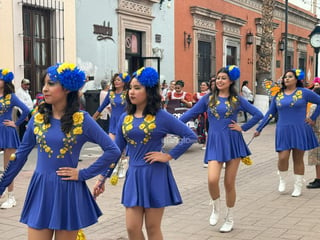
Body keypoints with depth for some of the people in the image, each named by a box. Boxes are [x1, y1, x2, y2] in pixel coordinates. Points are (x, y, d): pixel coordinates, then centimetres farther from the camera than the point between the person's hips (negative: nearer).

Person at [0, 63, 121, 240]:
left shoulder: (82, 119, -7)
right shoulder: (38, 118, 2)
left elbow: (113, 151, -9)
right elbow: (21, 154, 10)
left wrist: (83, 174, -10)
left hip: (68, 192, -2)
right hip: (40, 190, 2)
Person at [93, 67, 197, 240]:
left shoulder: (161, 117, -7)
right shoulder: (125, 118, 5)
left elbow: (190, 136, -7)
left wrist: (169, 156, -11)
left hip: (155, 176, -4)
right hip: (133, 175, 4)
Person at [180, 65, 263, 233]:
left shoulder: (237, 99, 4)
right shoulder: (209, 98, 5)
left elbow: (258, 114, 6)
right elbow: (191, 113, 5)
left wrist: (242, 128, 0)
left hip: (233, 142, 0)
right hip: (215, 143, 0)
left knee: (229, 183, 4)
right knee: (212, 180, -18)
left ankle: (229, 219, 22)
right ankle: (216, 208, 13)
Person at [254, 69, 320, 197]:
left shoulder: (304, 93, 0)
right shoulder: (278, 95, 8)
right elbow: (270, 114, 12)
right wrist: (259, 129, 9)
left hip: (300, 131, -2)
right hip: (283, 131, 2)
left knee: (298, 159, 5)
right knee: (282, 158, -8)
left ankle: (298, 186, 18)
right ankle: (282, 180, 19)